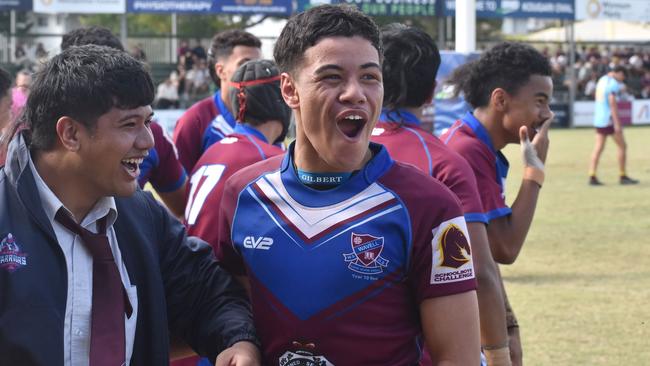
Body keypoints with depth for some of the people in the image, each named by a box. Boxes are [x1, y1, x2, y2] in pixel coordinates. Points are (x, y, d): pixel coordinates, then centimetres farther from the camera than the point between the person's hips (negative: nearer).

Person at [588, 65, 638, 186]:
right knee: (622, 146, 4)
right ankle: (622, 176, 7)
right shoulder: (613, 83, -13)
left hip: (598, 119, 8)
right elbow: (612, 103, -19)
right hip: (609, 119, -8)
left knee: (598, 148, 5)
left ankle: (592, 177, -4)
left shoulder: (602, 80, 15)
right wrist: (617, 124, -20)